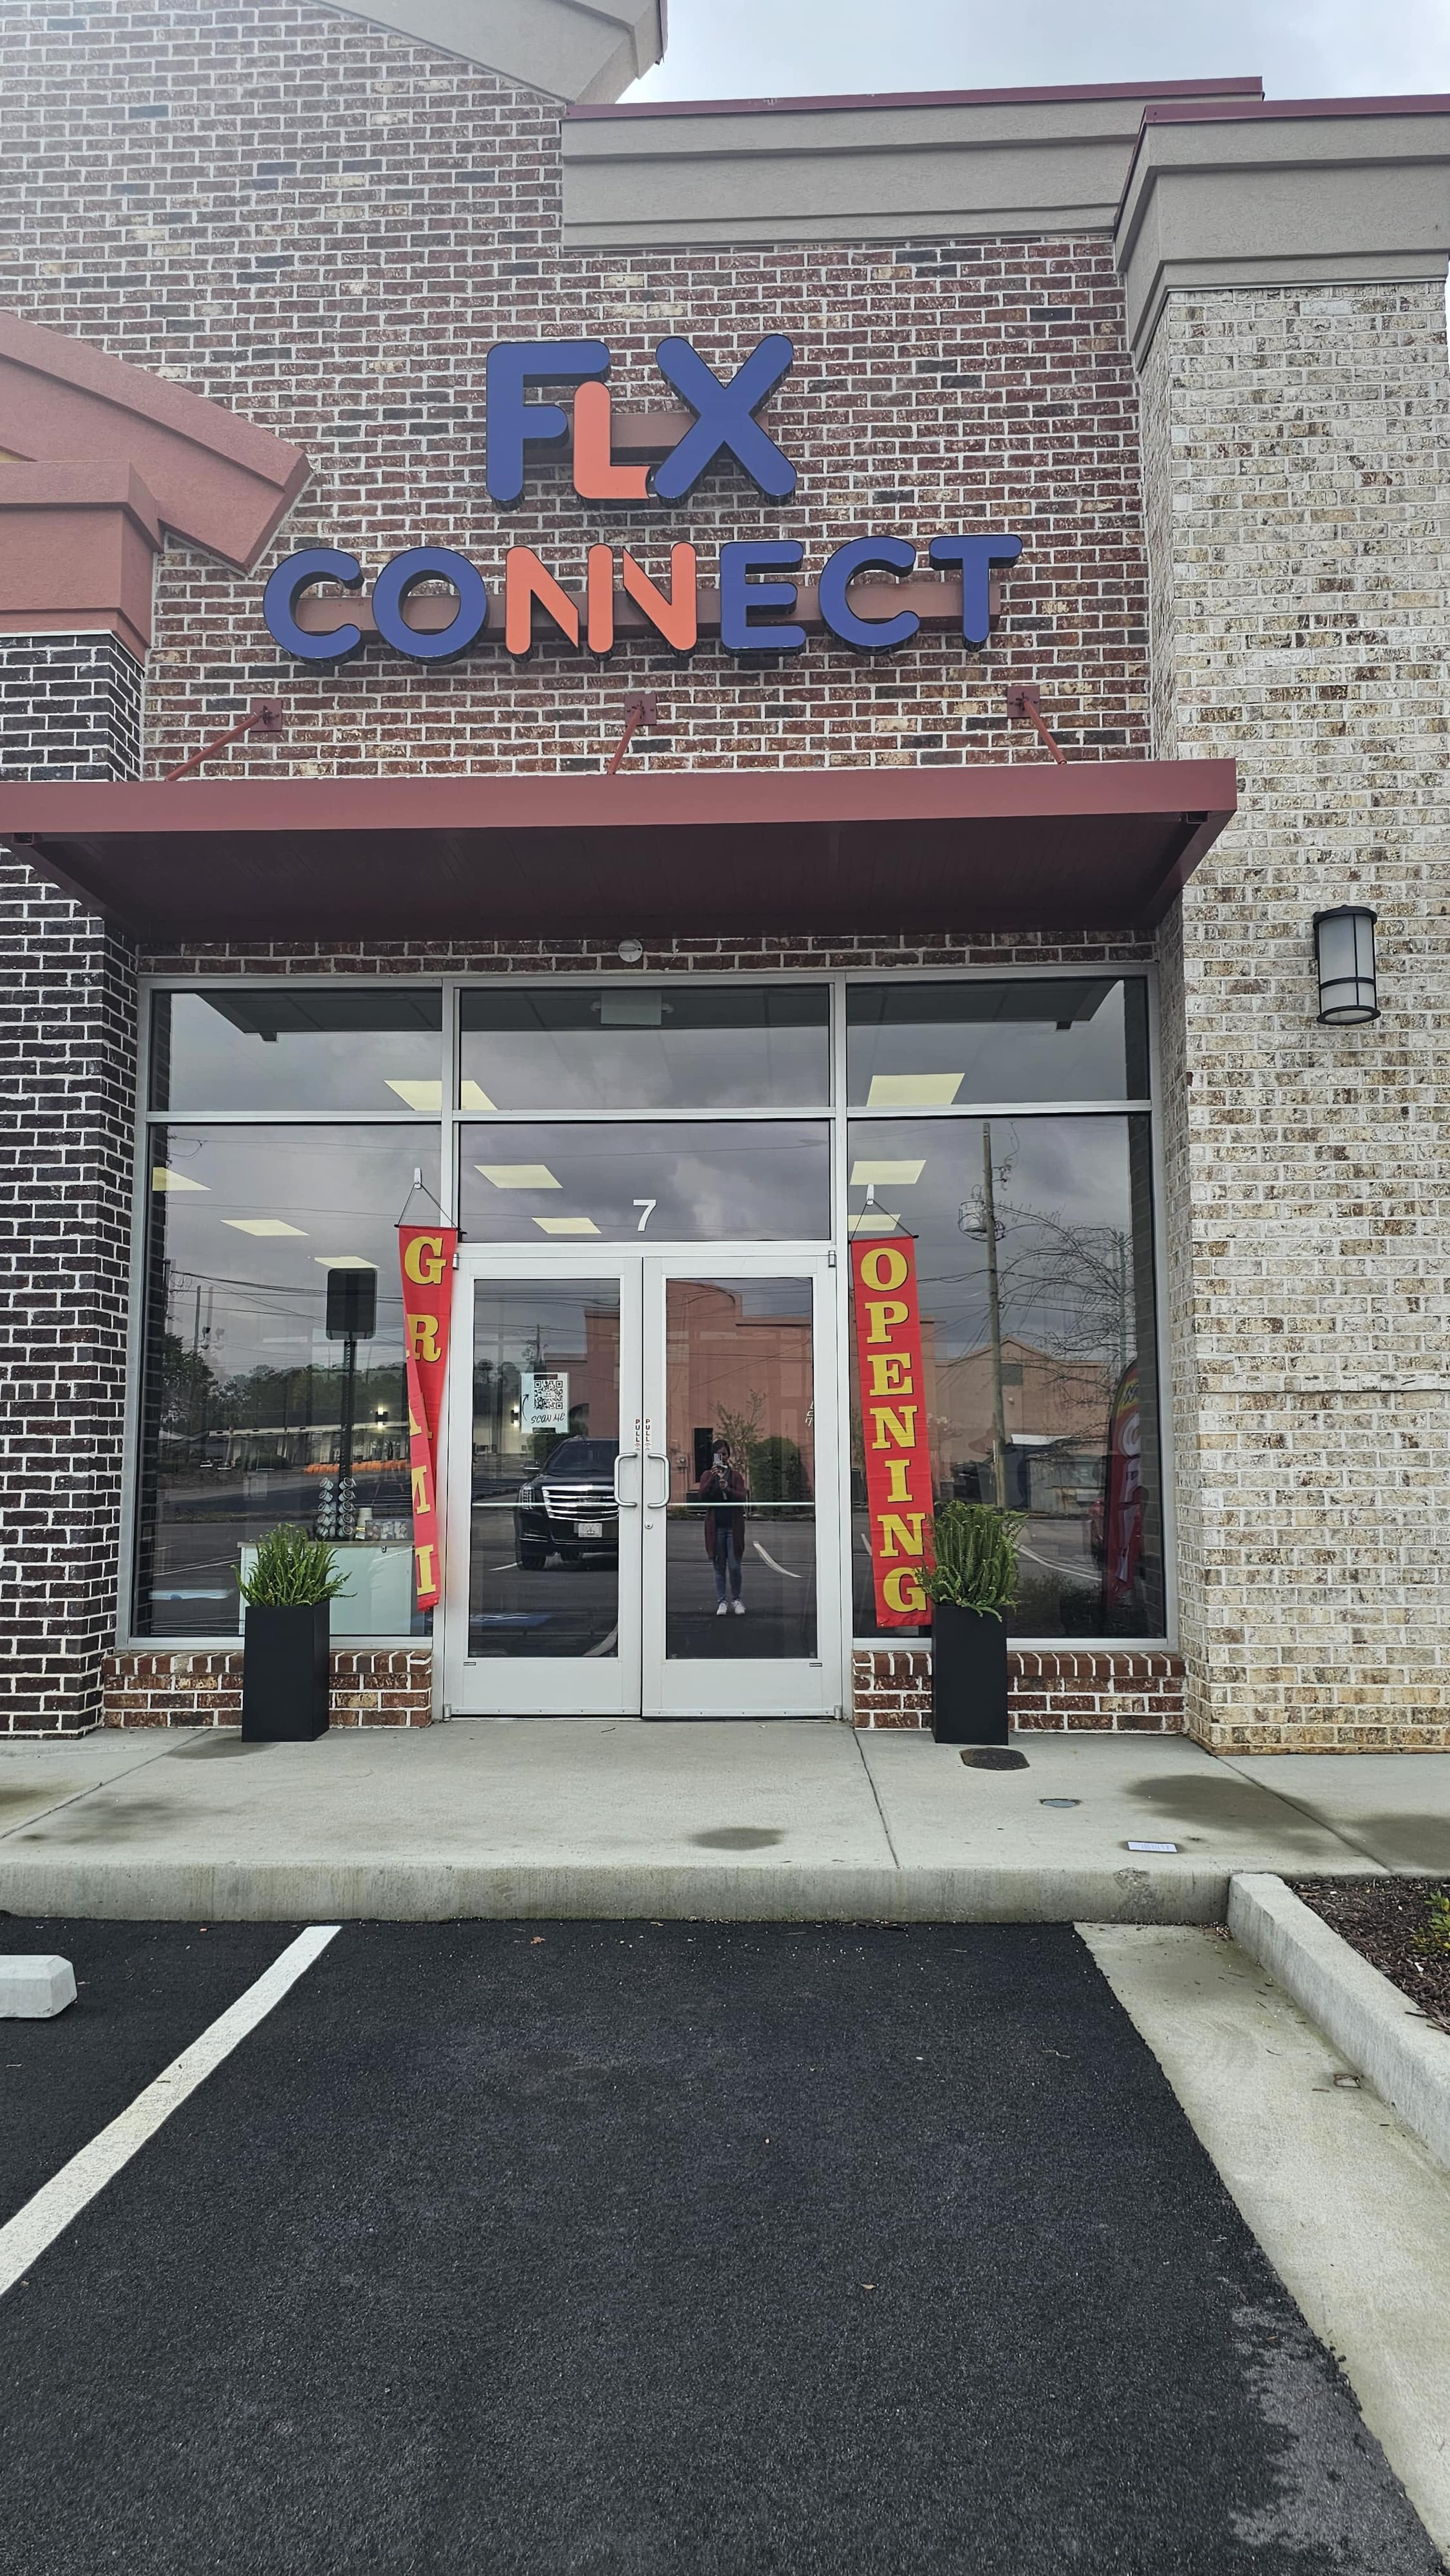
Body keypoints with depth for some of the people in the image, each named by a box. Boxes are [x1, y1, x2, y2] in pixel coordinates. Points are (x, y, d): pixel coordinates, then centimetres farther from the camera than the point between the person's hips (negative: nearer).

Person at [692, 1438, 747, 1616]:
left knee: (735, 1566, 0)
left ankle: (736, 1600, 17)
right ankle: (722, 1602, 13)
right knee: (719, 1567, 5)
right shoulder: (707, 1476, 7)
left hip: (733, 1526, 0)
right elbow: (702, 1496, -7)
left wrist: (728, 1490, -23)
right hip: (716, 1527, 0)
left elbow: (742, 1498, -5)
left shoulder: (736, 1475, 7)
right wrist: (713, 1479, -19)